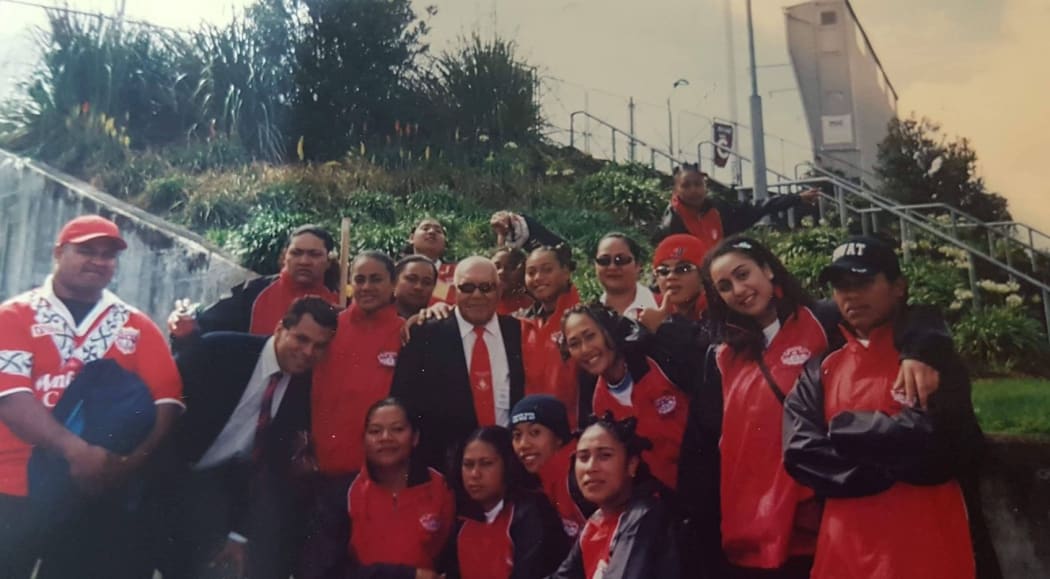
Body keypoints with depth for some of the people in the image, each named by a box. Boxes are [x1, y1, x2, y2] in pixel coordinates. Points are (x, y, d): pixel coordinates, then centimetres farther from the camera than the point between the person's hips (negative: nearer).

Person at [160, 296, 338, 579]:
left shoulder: (307, 389, -5)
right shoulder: (219, 350, -16)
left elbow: (276, 461, -1)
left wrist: (241, 533, -3)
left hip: (243, 479, 4)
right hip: (185, 474, -3)